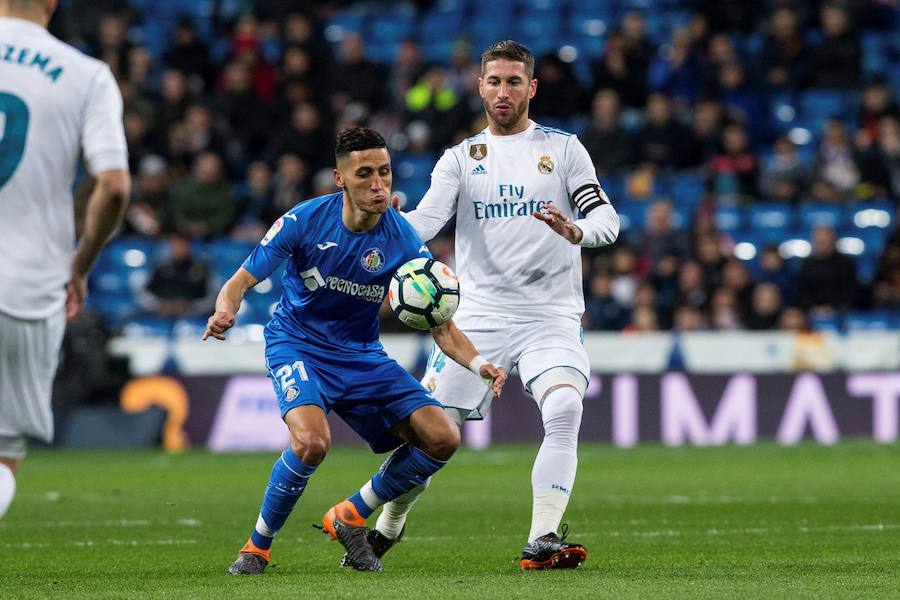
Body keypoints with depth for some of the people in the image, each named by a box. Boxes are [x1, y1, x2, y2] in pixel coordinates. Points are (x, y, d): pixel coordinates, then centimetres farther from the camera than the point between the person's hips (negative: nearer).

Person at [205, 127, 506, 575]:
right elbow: (241, 281, -11)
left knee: (441, 438, -9)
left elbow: (441, 327, -8)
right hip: (297, 345, -4)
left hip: (361, 355, 4)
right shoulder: (304, 221, -17)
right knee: (312, 440, -32)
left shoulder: (403, 241, -12)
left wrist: (479, 364, -28)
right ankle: (257, 545, -10)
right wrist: (224, 311, -35)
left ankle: (350, 518, 11)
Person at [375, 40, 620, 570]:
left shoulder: (563, 148, 6)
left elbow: (607, 220, -3)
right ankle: (387, 527, 22)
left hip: (552, 317, -1)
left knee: (565, 412, -26)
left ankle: (542, 541, -24)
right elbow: (425, 222, -5)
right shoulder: (461, 159, 10)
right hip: (480, 316, 1)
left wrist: (576, 230, -27)